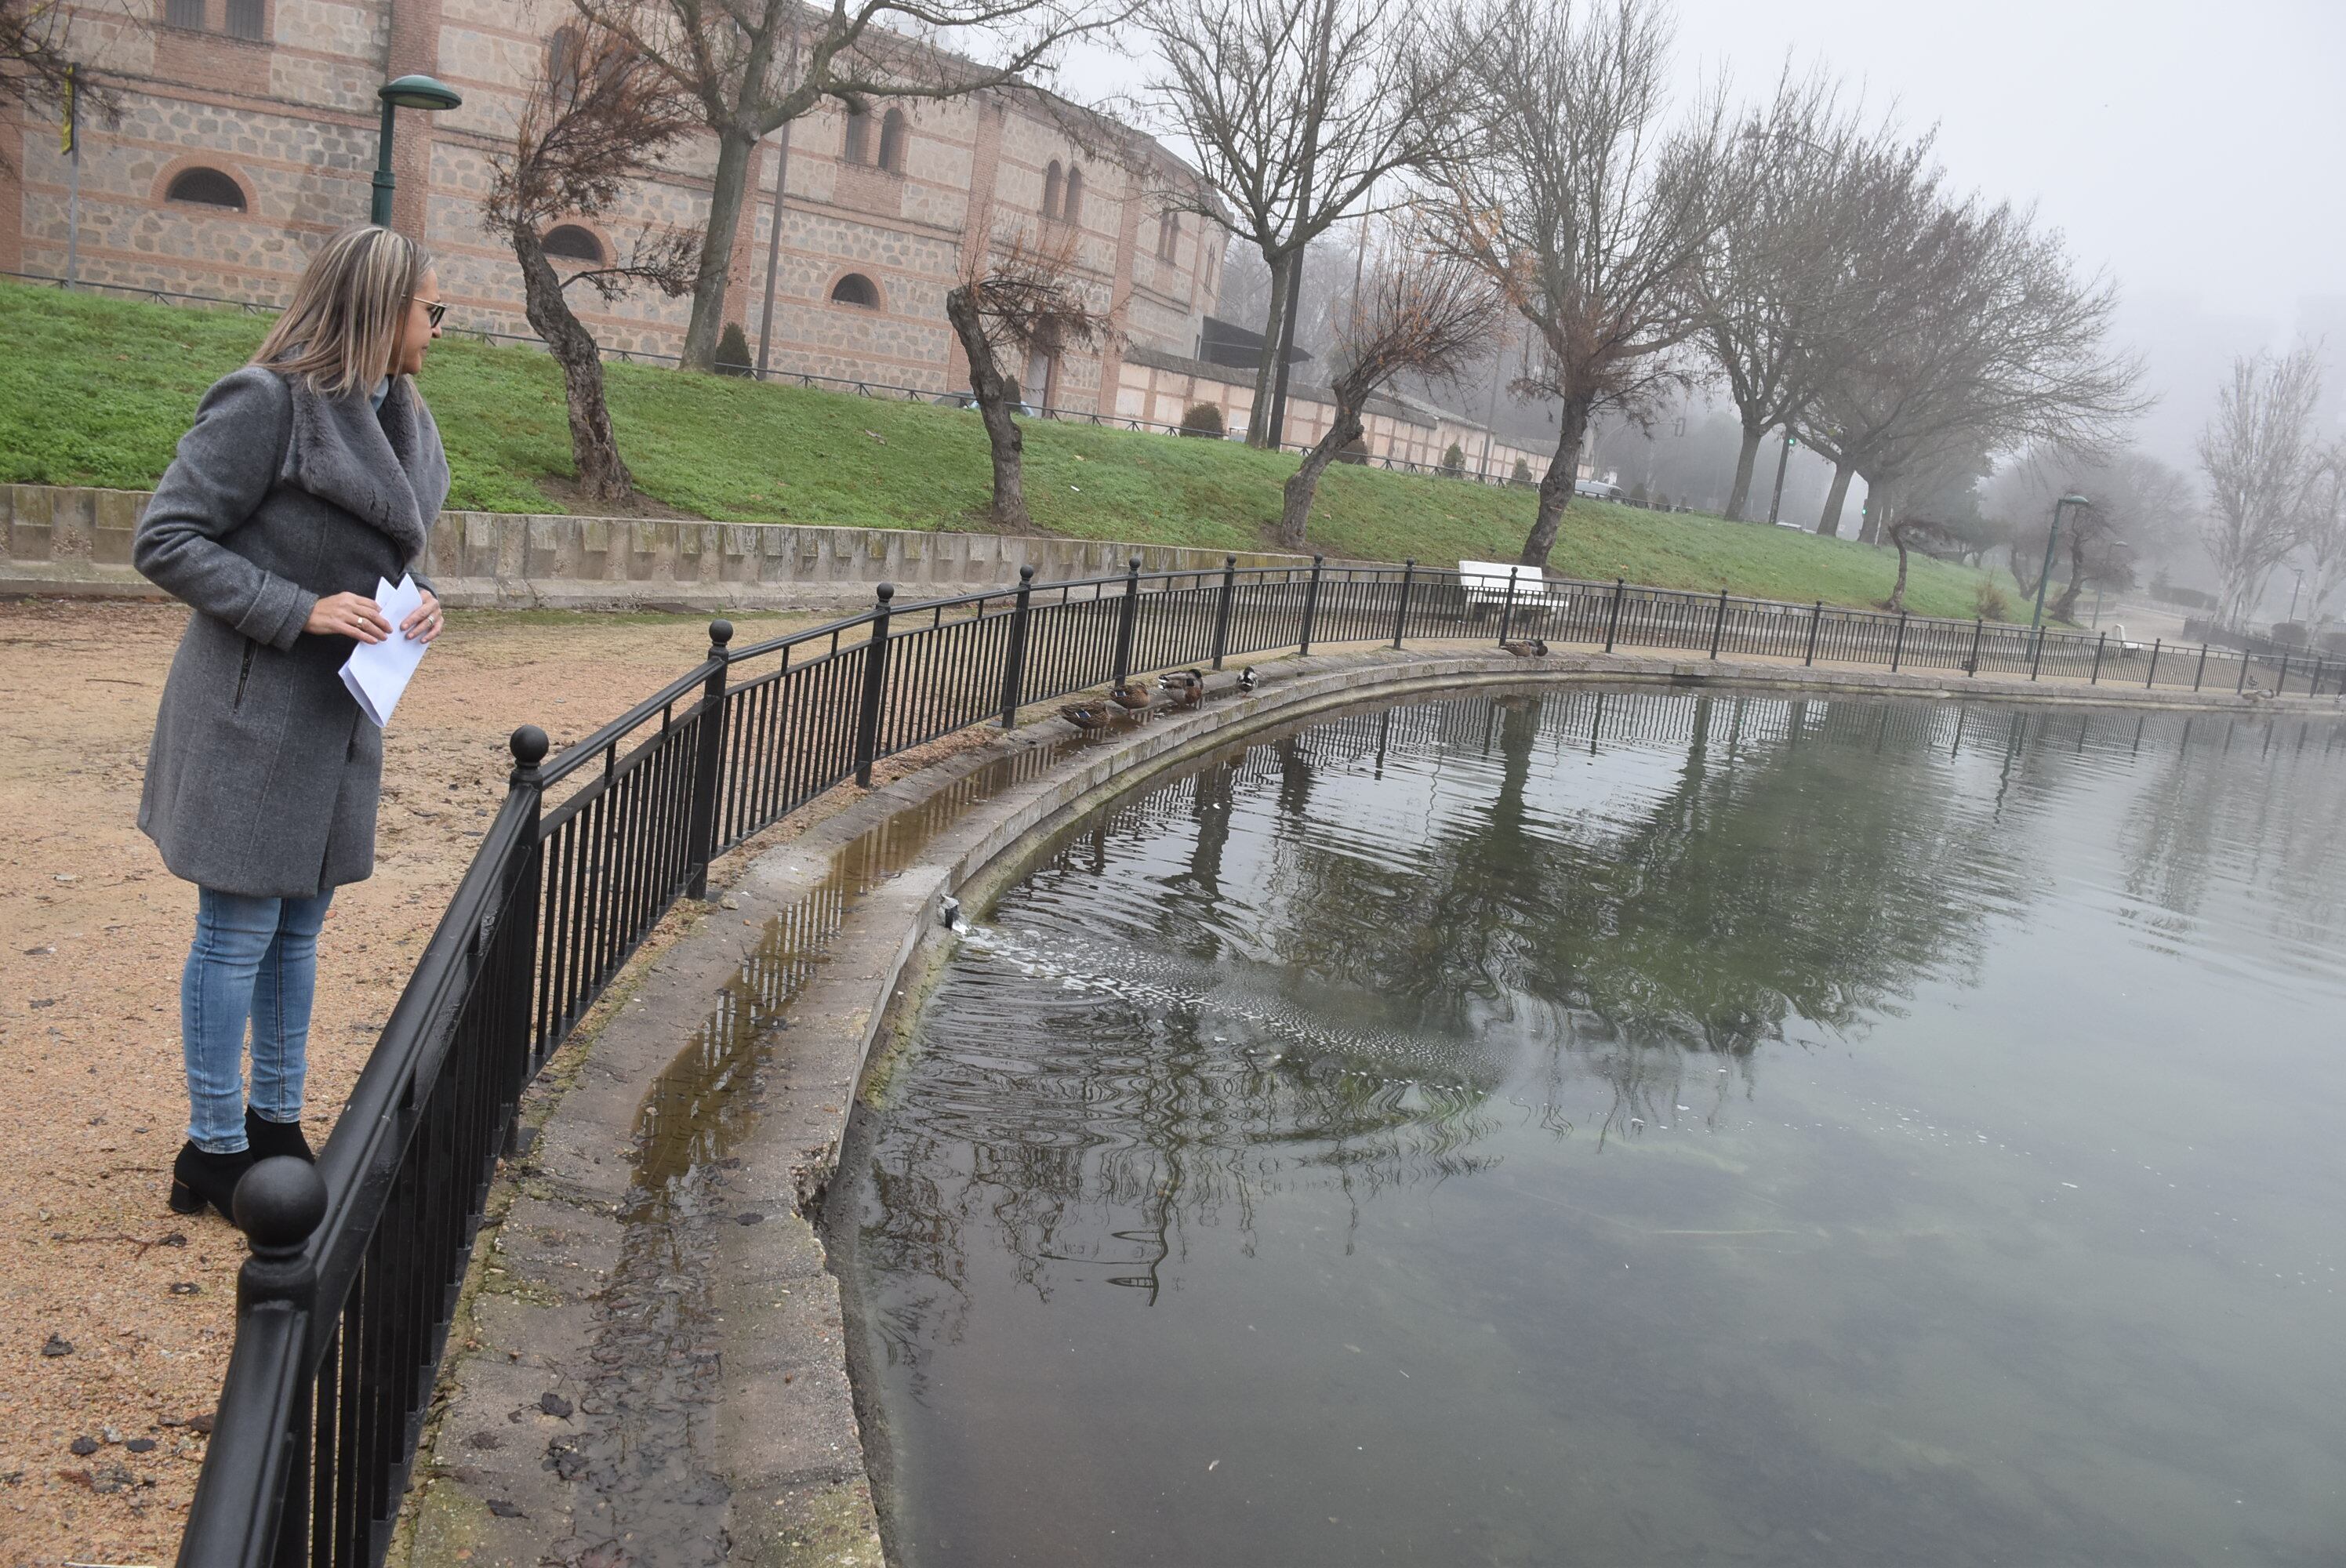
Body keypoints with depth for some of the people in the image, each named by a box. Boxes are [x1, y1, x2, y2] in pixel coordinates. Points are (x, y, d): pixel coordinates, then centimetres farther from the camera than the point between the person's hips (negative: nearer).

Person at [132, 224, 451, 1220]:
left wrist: (416, 605, 1)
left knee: (299, 929, 16)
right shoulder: (267, 401, -15)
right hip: (253, 714, -8)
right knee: (239, 934, 2)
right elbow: (164, 541, -14)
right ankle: (215, 1150, 15)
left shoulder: (397, 418, 10)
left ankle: (275, 1122, 29)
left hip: (339, 717, 8)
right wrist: (300, 610, -21)